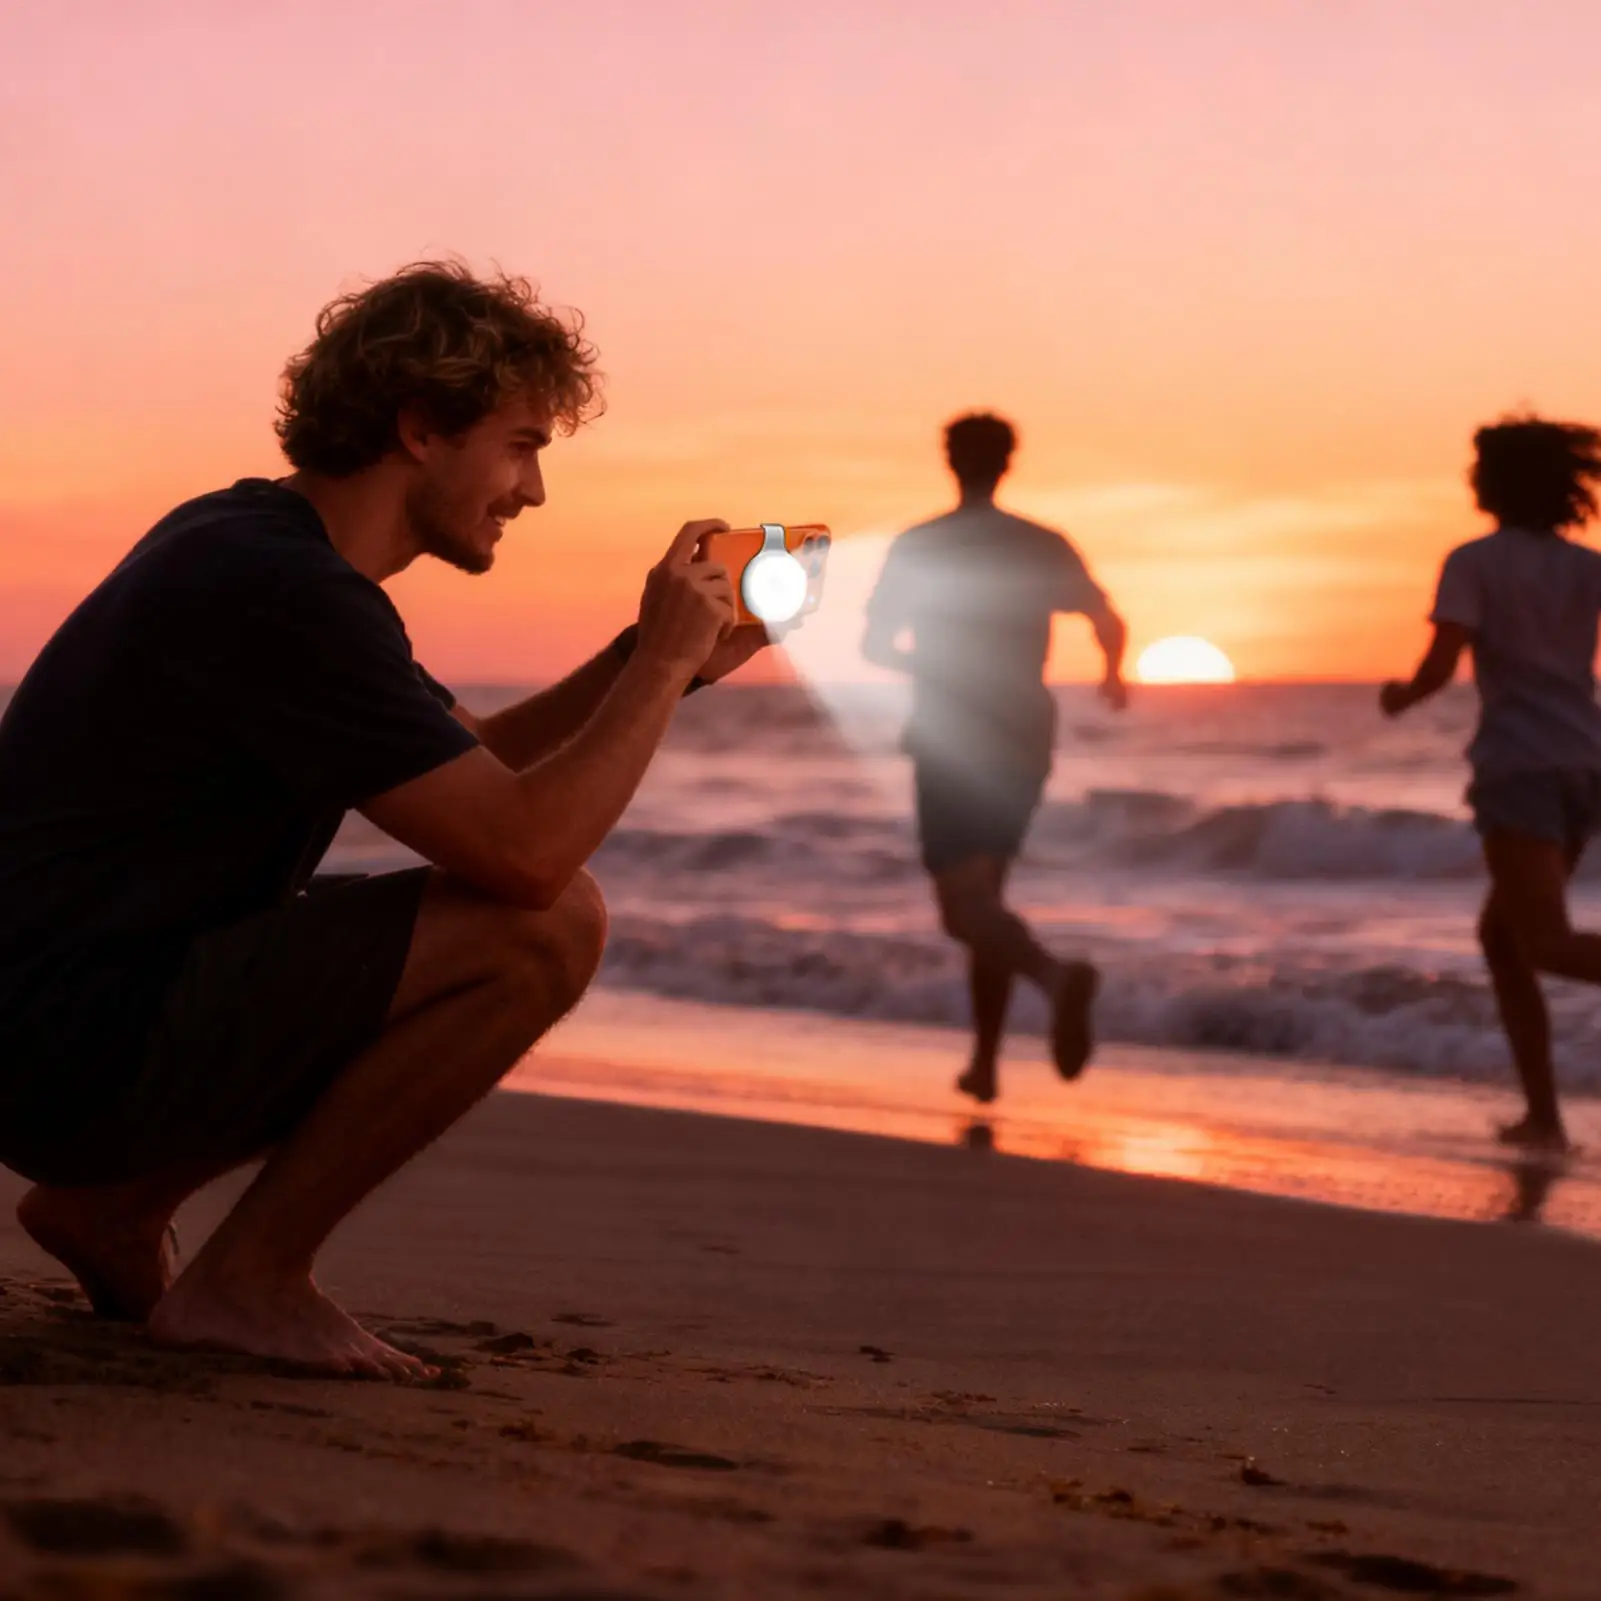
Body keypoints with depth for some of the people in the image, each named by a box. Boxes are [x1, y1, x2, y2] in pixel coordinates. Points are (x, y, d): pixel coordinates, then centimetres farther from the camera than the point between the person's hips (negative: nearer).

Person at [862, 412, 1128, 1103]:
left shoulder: (917, 548, -4)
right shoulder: (1044, 548, 2)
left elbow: (875, 643, -1)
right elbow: (1108, 620, -1)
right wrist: (1112, 677, 20)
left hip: (951, 748, -4)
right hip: (1024, 741, 4)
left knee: (966, 907, -10)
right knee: (984, 895, 18)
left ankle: (1057, 975, -40)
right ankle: (984, 1061, 15)